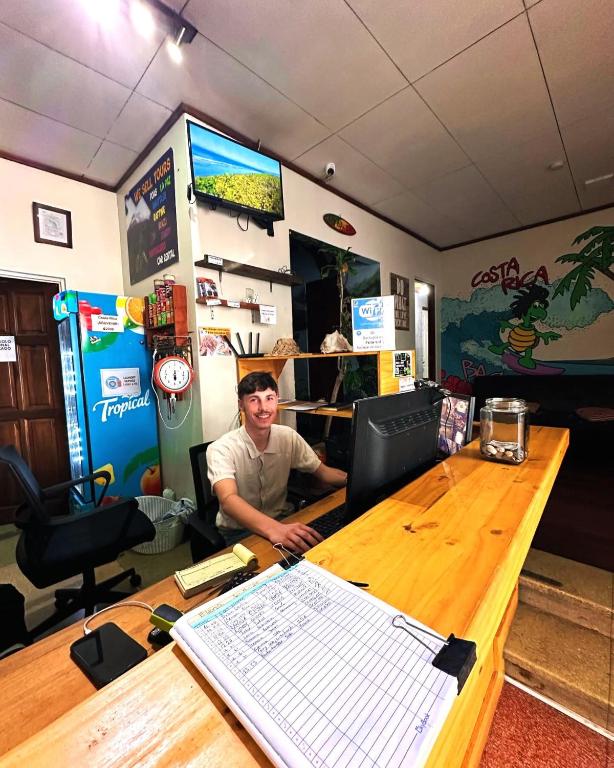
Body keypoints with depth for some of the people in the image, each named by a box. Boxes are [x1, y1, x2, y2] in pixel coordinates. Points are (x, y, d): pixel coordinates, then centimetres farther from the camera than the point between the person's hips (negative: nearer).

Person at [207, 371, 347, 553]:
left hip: (282, 519, 5)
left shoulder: (288, 437, -6)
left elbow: (323, 472, 1)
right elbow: (228, 500, -35)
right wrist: (273, 529, -52)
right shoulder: (221, 449, -20)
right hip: (239, 531, -4)